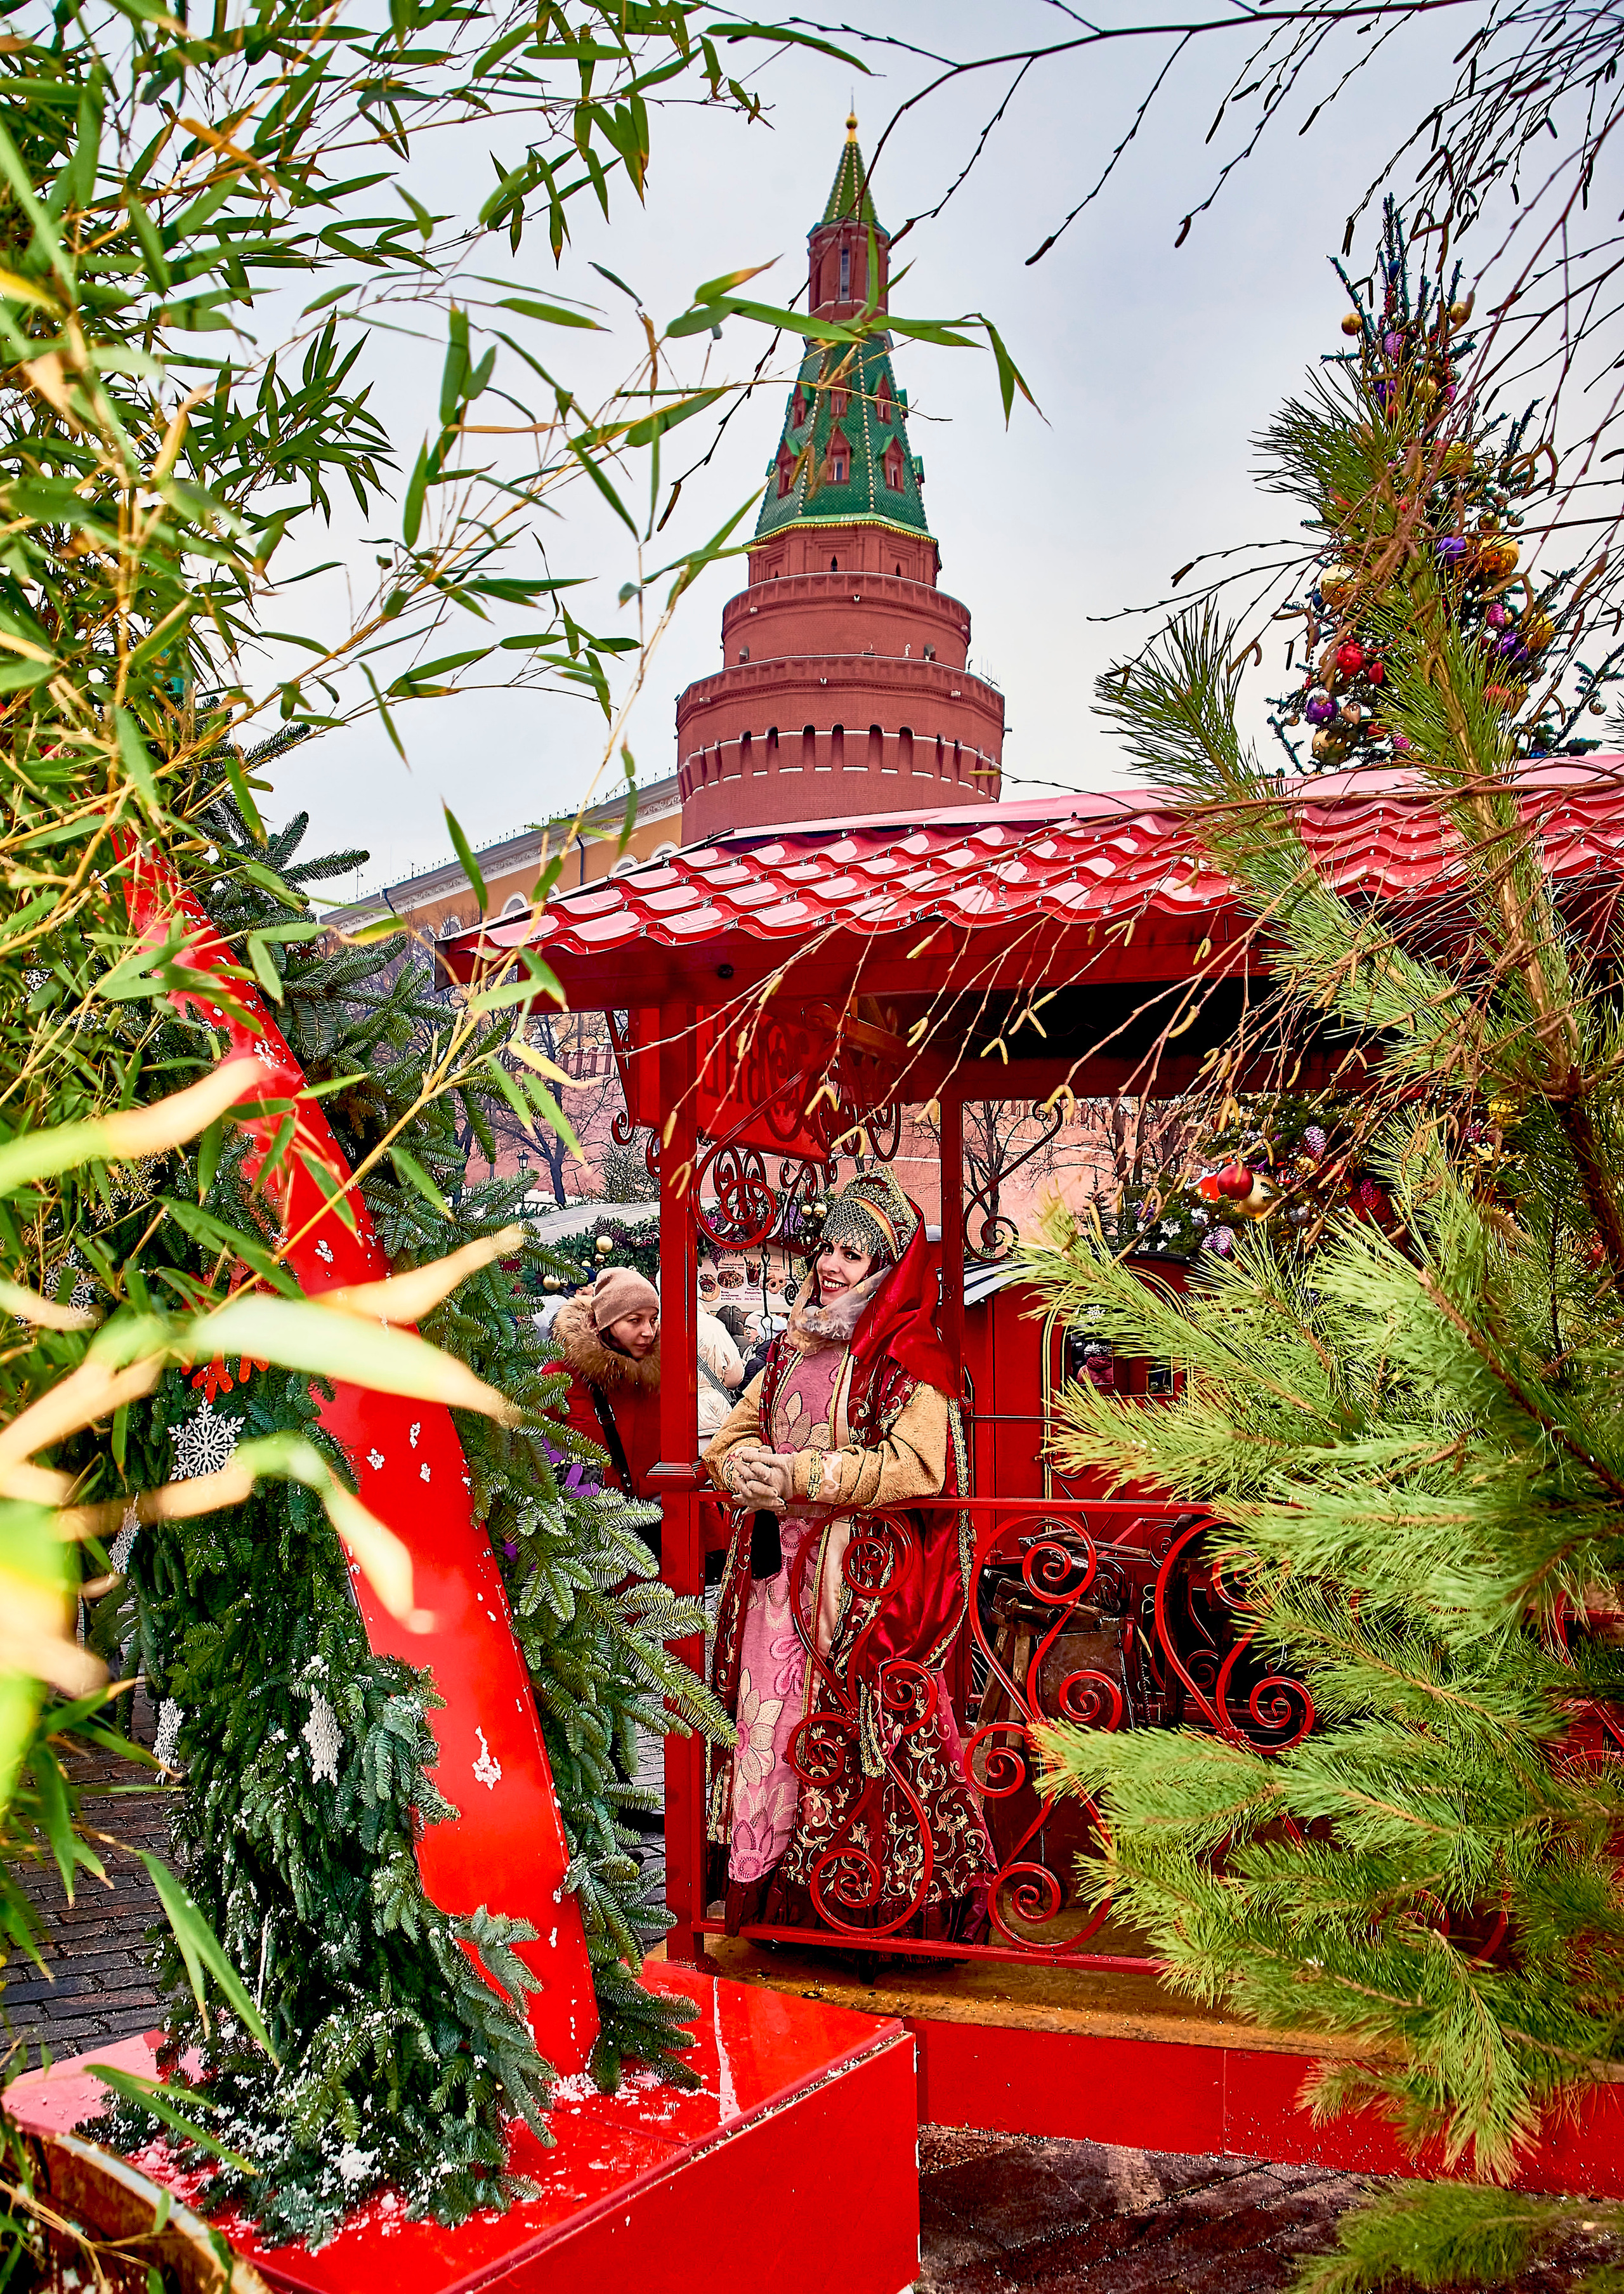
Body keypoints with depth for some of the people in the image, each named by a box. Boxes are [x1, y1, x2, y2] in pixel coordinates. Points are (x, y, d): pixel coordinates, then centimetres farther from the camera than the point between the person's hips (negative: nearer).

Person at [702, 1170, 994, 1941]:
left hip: (867, 1579, -6)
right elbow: (728, 1444, 16)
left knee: (864, 1734, -4)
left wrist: (802, 1476, -17)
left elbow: (916, 1467, -18)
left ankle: (885, 1913, 9)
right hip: (780, 1570, 6)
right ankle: (780, 1901, 18)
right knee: (774, 1724, 7)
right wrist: (755, 1473, -8)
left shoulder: (909, 1358, -5)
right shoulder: (792, 1351, 15)